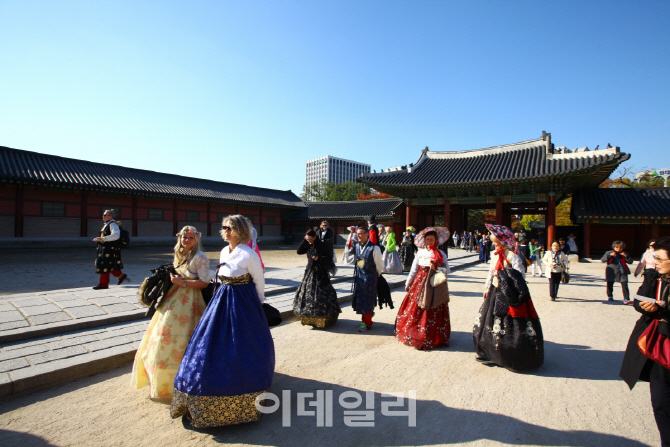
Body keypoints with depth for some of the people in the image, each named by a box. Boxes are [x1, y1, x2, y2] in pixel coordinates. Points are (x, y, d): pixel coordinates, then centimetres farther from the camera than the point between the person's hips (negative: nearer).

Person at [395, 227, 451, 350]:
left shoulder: (441, 254, 1)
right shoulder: (420, 252, 7)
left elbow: (447, 270, 0)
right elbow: (414, 269, 11)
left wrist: (436, 268, -16)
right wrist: (408, 283, 10)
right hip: (420, 283, 2)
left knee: (432, 311, -2)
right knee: (415, 308, 2)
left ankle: (431, 338, 9)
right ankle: (413, 334, 16)